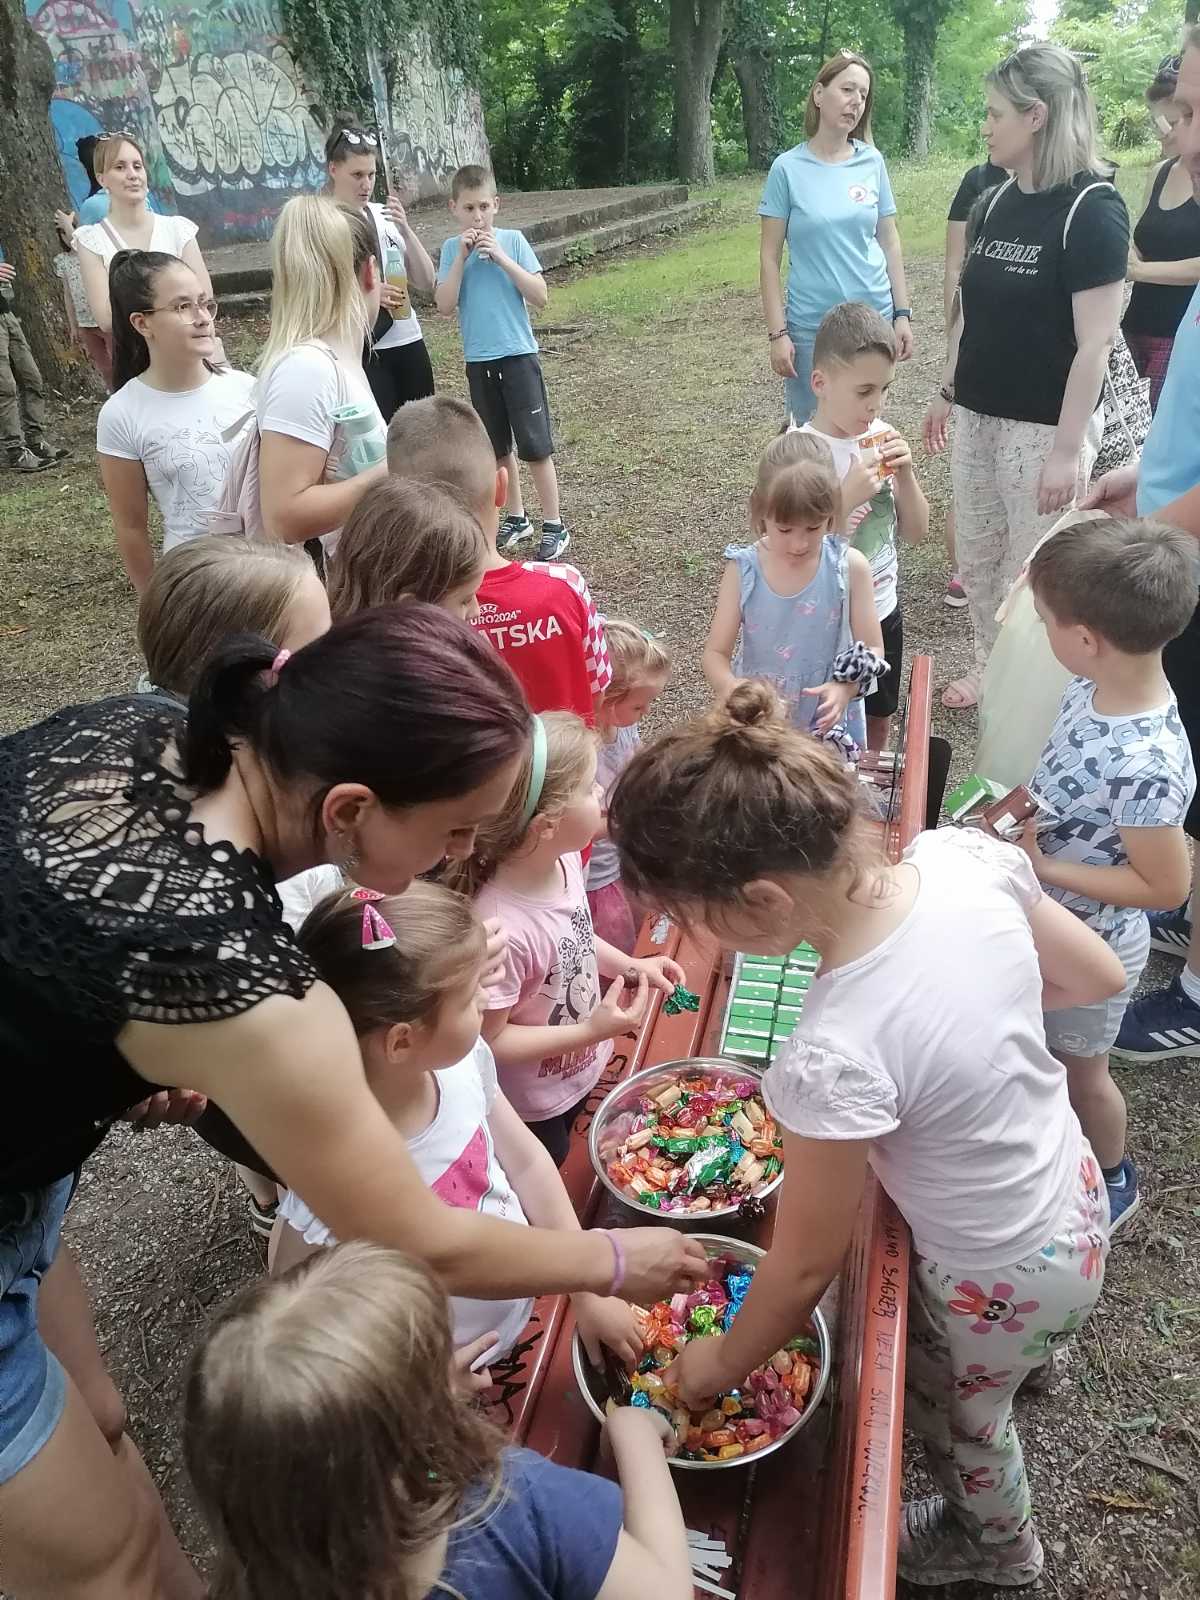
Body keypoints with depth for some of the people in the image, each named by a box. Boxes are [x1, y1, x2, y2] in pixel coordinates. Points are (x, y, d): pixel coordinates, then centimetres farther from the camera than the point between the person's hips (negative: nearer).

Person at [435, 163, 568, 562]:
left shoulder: (513, 240, -3)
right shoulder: (451, 249, 3)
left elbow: (540, 297, -11)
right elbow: (444, 307, -7)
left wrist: (500, 256, -16)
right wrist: (462, 257, -13)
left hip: (519, 355, -3)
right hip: (479, 360, 3)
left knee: (535, 445, -3)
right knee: (498, 447, 12)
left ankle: (554, 526, 5)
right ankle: (516, 518, 26)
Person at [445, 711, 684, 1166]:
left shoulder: (564, 859, -17)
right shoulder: (500, 928, -40)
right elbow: (489, 1041, -27)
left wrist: (629, 966, -6)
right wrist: (592, 1032, -29)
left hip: (577, 1071, 7)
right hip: (531, 1105, -6)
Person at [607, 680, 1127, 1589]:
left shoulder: (836, 1054, -40)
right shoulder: (964, 853, -24)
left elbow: (806, 1266, -23)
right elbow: (1099, 977, -6)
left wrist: (718, 1366, -5)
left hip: (1006, 1282, -5)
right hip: (1078, 1196, 6)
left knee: (953, 1412, 30)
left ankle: (996, 1544, 62)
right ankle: (1035, 1348, 74)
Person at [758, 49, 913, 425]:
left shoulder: (873, 162, 4)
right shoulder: (788, 168, -4)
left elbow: (889, 241, 10)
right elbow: (770, 257, -4)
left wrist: (902, 314, 5)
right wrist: (777, 333, -10)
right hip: (811, 327, -3)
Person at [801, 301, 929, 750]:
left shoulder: (881, 437, -3)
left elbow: (915, 533, 3)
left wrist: (904, 474, -14)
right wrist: (848, 494, -31)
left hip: (884, 610, 6)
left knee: (879, 721, 23)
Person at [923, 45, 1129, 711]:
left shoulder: (1091, 207, -15)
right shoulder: (999, 199, 6)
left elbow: (1095, 343, -18)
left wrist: (1067, 449, -20)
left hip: (1043, 426, -7)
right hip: (978, 415, 7)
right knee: (976, 558, 15)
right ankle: (989, 665, 34)